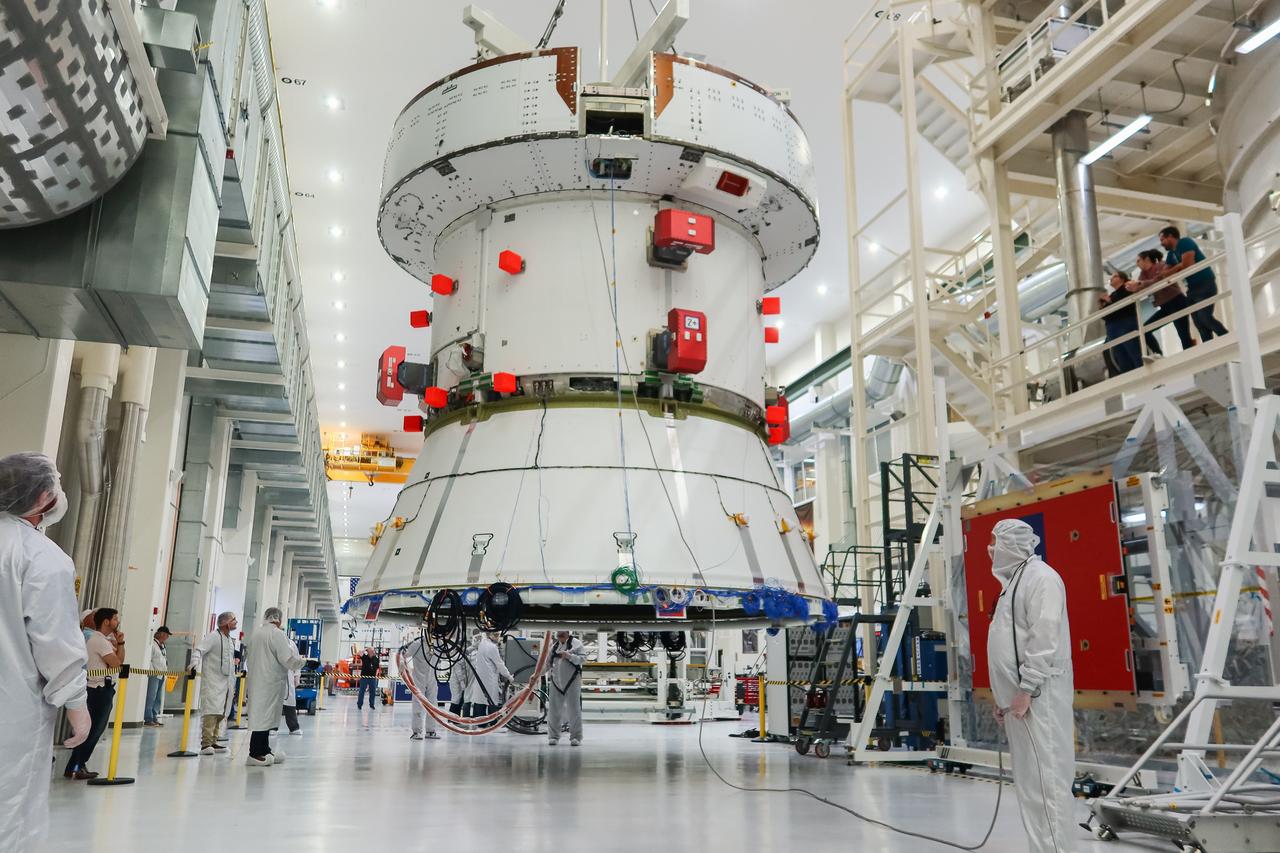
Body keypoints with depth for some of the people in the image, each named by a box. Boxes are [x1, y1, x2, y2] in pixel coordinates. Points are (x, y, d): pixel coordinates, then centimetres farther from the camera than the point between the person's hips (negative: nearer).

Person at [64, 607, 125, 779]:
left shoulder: (103, 640, 16)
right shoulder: (100, 641, -16)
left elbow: (117, 660, 13)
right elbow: (117, 663, -18)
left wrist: (118, 643, 0)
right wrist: (120, 643, -6)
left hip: (103, 689, 10)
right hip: (99, 690, -10)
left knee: (95, 730, 13)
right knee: (92, 730, -6)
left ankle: (80, 765, 18)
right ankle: (73, 768, -2)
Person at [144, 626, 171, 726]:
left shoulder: (162, 646, 19)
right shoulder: (152, 644, -9)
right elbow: (148, 660, -14)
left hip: (161, 676, 9)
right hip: (154, 675, -9)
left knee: (158, 699, 10)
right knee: (150, 698, -8)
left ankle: (154, 718, 14)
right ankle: (148, 719, -6)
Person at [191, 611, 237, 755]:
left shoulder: (230, 640, 17)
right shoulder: (213, 636, -9)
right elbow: (199, 650, -20)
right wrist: (195, 664, -34)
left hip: (226, 681, 9)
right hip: (212, 680, -8)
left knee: (221, 713, 10)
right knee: (211, 711, -15)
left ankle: (213, 741, 17)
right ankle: (205, 744, -16)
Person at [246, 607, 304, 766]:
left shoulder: (255, 634, 13)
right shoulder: (277, 634, -13)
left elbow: (251, 658, 19)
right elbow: (287, 658, -16)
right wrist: (299, 661, 2)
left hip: (256, 680, 9)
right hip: (271, 683, -9)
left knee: (262, 716, 13)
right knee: (264, 716, -4)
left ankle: (265, 752, 21)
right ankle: (255, 754, -2)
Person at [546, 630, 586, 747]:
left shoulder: (576, 643, -2)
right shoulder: (554, 646, 13)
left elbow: (583, 658, -10)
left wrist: (569, 656, -22)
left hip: (572, 681, -4)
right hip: (556, 682, 4)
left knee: (574, 709, -1)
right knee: (554, 709, 5)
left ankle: (576, 737, 6)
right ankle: (553, 736, 16)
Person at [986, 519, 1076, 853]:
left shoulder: (1041, 577, -11)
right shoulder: (1015, 580, 19)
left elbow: (1044, 640, -20)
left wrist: (1026, 690, -21)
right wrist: (1003, 696, 20)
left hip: (1037, 697, -10)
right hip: (1019, 696, 10)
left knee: (1045, 779, -8)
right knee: (1030, 780, 13)